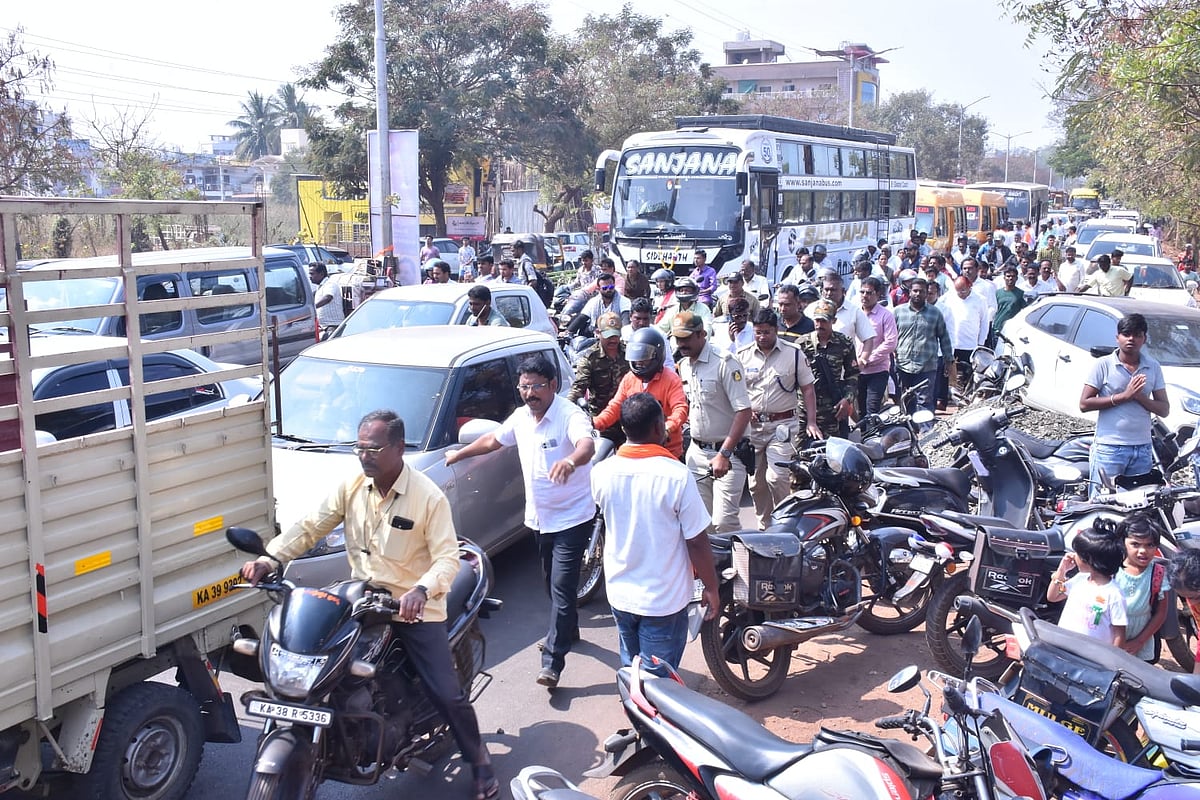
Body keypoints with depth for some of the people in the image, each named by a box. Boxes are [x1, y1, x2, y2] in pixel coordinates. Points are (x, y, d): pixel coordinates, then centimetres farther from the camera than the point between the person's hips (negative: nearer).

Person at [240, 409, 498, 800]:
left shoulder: (429, 497, -16)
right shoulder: (350, 487, -2)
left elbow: (448, 558, -19)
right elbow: (309, 527, -1)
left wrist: (421, 591, -39)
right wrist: (268, 559, -16)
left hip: (415, 608, -4)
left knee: (447, 693, -8)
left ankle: (479, 761, 15)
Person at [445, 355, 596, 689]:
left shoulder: (570, 415, -20)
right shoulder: (521, 417, 4)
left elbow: (587, 445, -41)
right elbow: (493, 439, 22)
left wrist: (571, 460, -63)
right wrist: (459, 454, 31)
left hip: (571, 517, -8)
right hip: (539, 517, 8)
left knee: (562, 587, -8)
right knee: (553, 583, 20)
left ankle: (552, 661, -5)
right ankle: (567, 630, 41)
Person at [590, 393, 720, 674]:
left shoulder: (601, 472, -10)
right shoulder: (677, 476, -23)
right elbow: (697, 543, -16)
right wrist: (711, 588, -1)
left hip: (619, 595, 4)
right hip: (663, 601, -4)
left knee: (631, 672, 24)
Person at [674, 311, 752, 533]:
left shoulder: (724, 363, -14)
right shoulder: (683, 365, 10)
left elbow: (744, 411, -19)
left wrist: (724, 454, -24)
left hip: (727, 451, -7)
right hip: (696, 452, 7)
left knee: (723, 521, -13)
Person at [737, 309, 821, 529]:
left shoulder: (793, 353, -1)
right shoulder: (743, 355, 4)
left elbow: (807, 388, 2)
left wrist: (811, 421, -6)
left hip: (783, 423, -3)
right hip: (752, 424, 3)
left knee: (776, 477, -17)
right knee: (756, 483, 9)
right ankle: (765, 526, 24)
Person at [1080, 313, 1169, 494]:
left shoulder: (1153, 367, 9)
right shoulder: (1103, 365, -2)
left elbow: (1164, 409, 8)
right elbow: (1084, 404, -8)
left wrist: (1139, 397, -11)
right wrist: (1124, 396, -13)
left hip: (1142, 449, 4)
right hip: (1109, 449, -4)